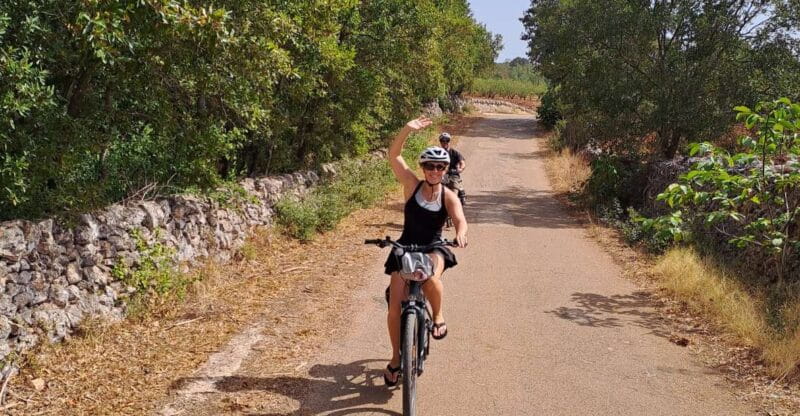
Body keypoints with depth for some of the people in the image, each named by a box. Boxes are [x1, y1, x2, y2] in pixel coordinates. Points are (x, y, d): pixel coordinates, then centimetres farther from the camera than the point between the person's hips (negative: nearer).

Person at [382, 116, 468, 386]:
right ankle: (396, 359, 13)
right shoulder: (412, 185, -7)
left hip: (434, 249, -1)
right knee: (395, 305, -8)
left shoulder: (449, 197, -8)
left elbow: (459, 219, -26)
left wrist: (461, 233, -49)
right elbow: (393, 155, -16)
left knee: (431, 277, -37)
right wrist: (408, 129, -29)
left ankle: (438, 316, -5)